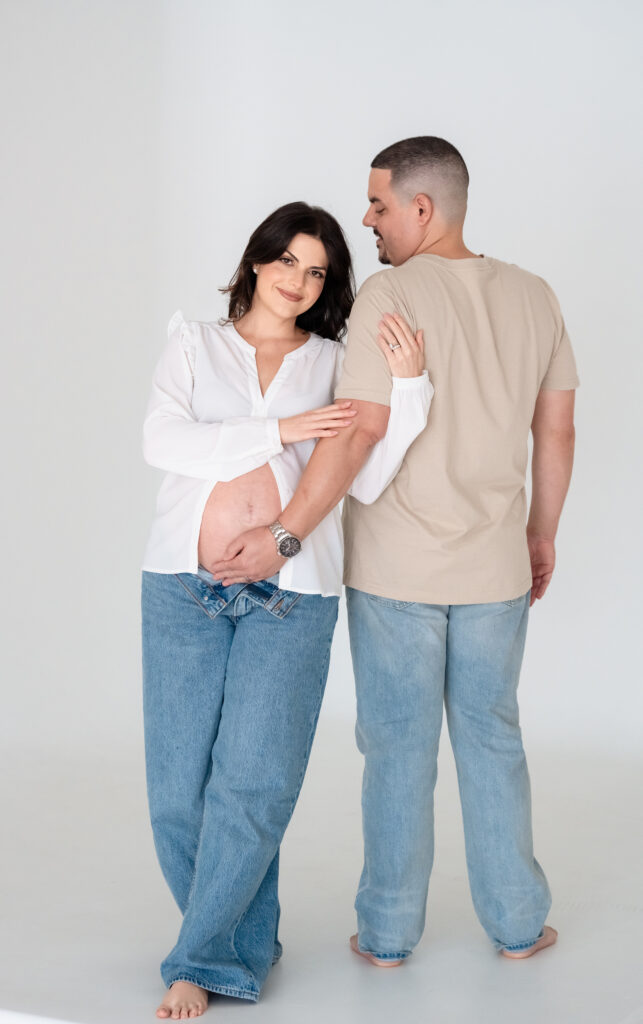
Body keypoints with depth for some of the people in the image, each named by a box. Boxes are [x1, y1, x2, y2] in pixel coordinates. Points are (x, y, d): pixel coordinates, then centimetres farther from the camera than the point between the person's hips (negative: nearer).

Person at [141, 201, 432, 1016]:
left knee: (252, 784, -8)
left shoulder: (335, 365, 12)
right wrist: (280, 430, -12)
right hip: (185, 586, 1)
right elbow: (162, 442, -6)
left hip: (290, 595, -1)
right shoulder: (193, 347, 13)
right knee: (180, 786, 1)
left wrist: (409, 382, -8)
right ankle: (244, 946, 22)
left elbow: (368, 481, 1)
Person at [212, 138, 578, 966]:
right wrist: (542, 533, 19)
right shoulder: (533, 297, 3)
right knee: (491, 740, 16)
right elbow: (556, 432, 8)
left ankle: (388, 931, 19)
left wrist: (284, 535, -19)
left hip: (394, 565, -4)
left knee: (397, 745, 8)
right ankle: (517, 925, 24)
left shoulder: (390, 295, -14)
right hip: (493, 569, 4)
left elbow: (358, 432, -21)